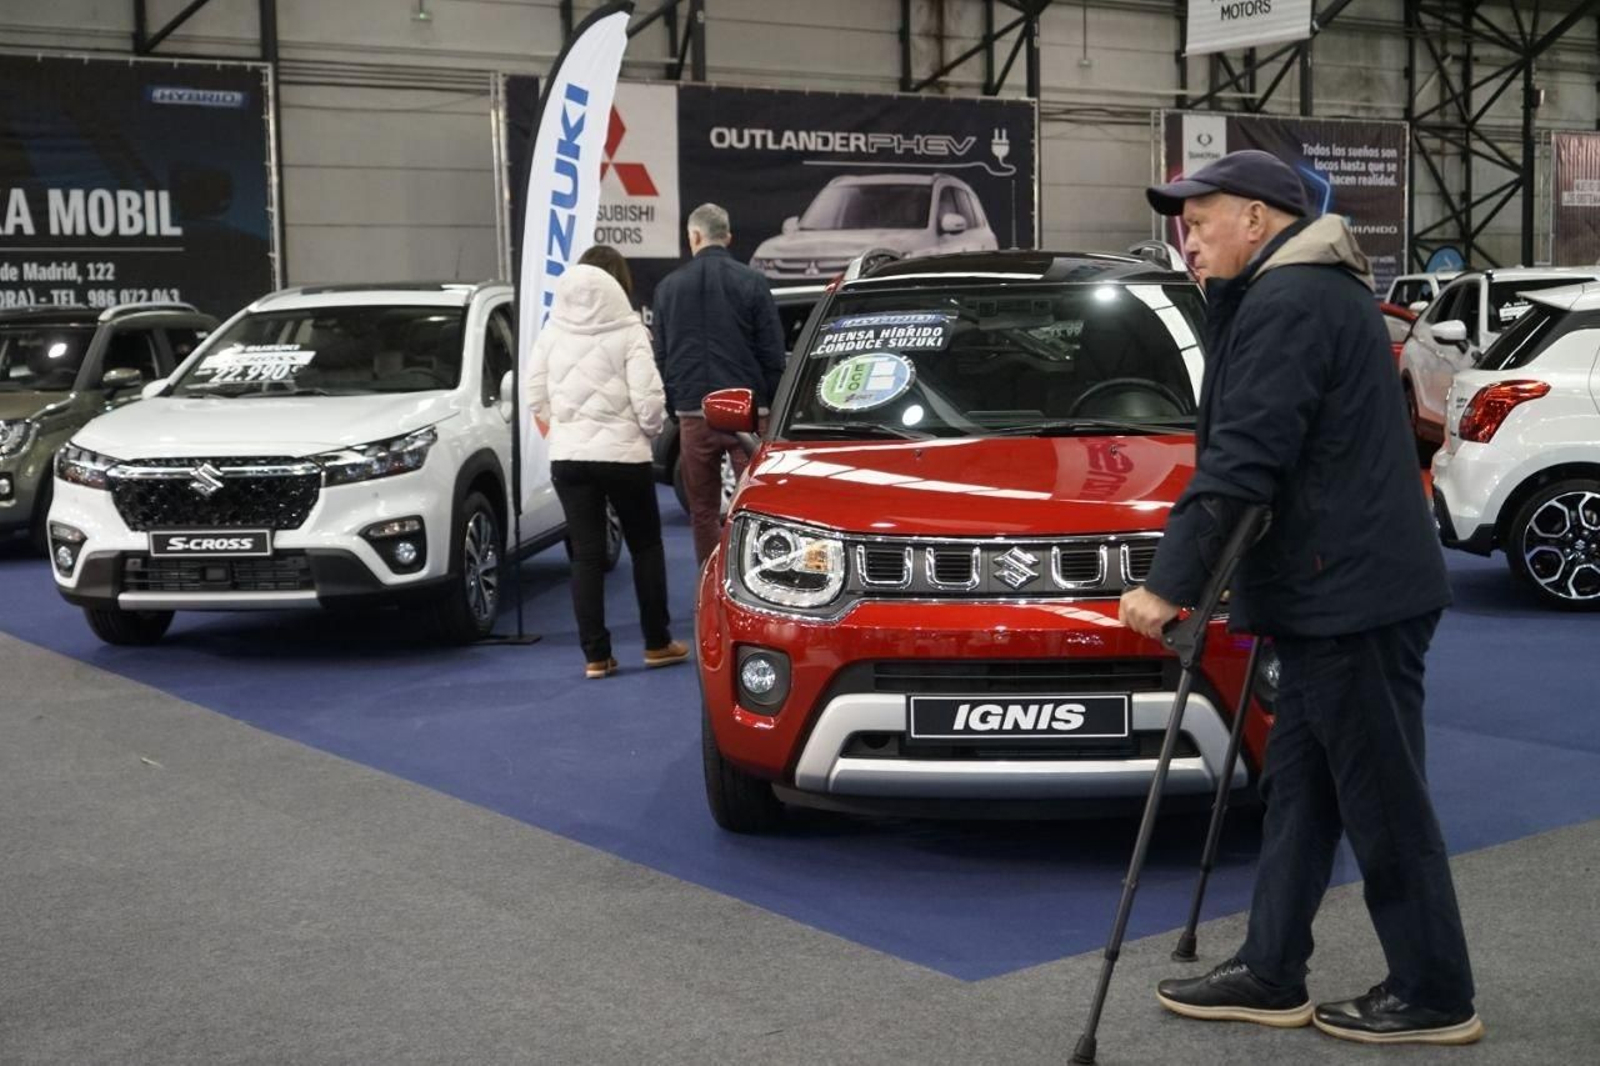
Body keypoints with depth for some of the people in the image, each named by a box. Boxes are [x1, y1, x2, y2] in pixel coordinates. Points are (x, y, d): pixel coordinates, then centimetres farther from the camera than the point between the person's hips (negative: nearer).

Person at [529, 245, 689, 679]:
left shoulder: (553, 332, 3)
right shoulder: (627, 332, -9)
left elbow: (536, 392, 6)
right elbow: (647, 398, -13)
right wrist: (651, 430, 6)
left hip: (567, 456, 3)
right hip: (622, 452, -3)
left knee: (586, 554, 6)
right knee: (646, 546, 13)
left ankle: (595, 654, 4)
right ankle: (657, 643, 18)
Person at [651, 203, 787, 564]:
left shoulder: (668, 287, 6)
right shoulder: (752, 283, -2)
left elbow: (660, 357, 9)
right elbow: (772, 355, -2)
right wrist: (773, 409, 7)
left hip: (693, 414, 2)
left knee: (703, 511, 9)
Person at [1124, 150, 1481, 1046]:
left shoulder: (1286, 303, -15)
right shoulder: (1320, 289, 19)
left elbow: (1241, 462, -22)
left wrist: (1170, 582, -21)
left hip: (1351, 593, -11)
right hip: (1341, 588, 11)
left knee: (1383, 801, -1)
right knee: (1301, 785, 14)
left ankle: (1436, 994, 11)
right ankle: (1271, 974, 22)